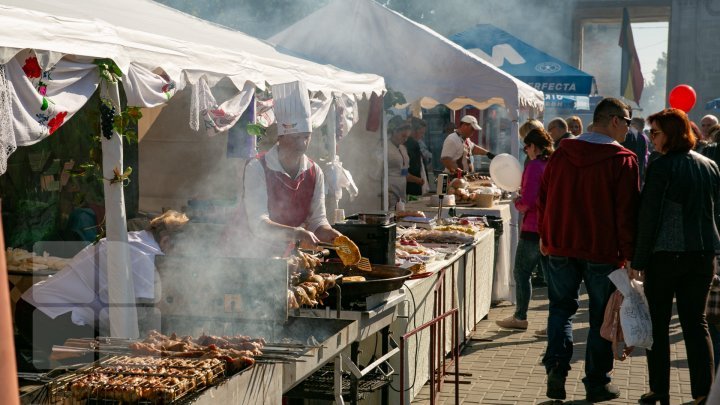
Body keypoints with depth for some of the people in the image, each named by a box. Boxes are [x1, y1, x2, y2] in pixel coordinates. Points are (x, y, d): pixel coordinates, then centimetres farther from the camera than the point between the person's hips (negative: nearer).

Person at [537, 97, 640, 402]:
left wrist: (545, 236, 19)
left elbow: (544, 197, 9)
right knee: (601, 317, 8)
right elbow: (627, 211, -12)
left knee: (561, 308, 16)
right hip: (603, 251, -3)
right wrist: (628, 253, -5)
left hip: (560, 247, 4)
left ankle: (556, 365, -2)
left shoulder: (562, 153, 3)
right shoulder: (623, 160, -11)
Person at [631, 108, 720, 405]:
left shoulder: (663, 166, -11)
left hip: (666, 253, -5)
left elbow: (648, 216, -12)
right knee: (696, 322, 9)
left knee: (658, 323, 6)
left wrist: (639, 259, -8)